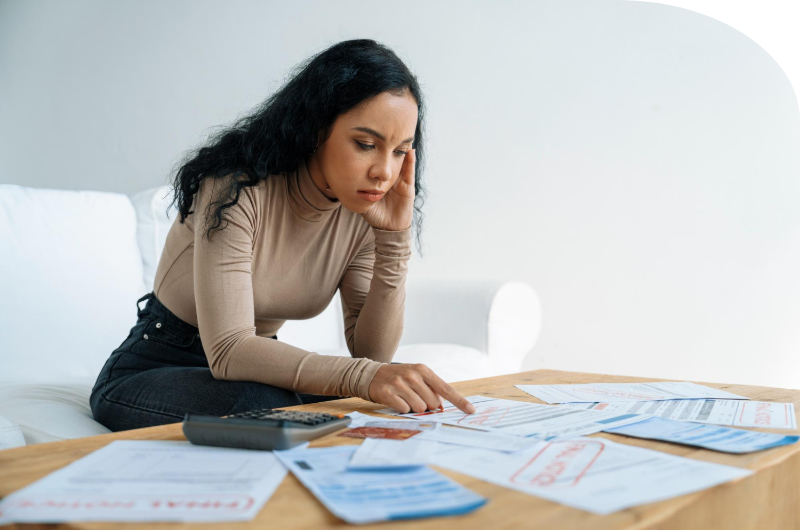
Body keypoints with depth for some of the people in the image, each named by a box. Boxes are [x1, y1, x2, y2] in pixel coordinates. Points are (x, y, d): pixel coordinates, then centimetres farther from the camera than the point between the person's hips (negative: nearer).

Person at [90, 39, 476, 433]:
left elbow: (370, 353, -13)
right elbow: (228, 351, -32)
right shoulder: (238, 188, -26)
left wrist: (394, 238, -24)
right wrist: (363, 377, -46)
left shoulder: (364, 214, -9)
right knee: (268, 404, -36)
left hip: (255, 367, 5)